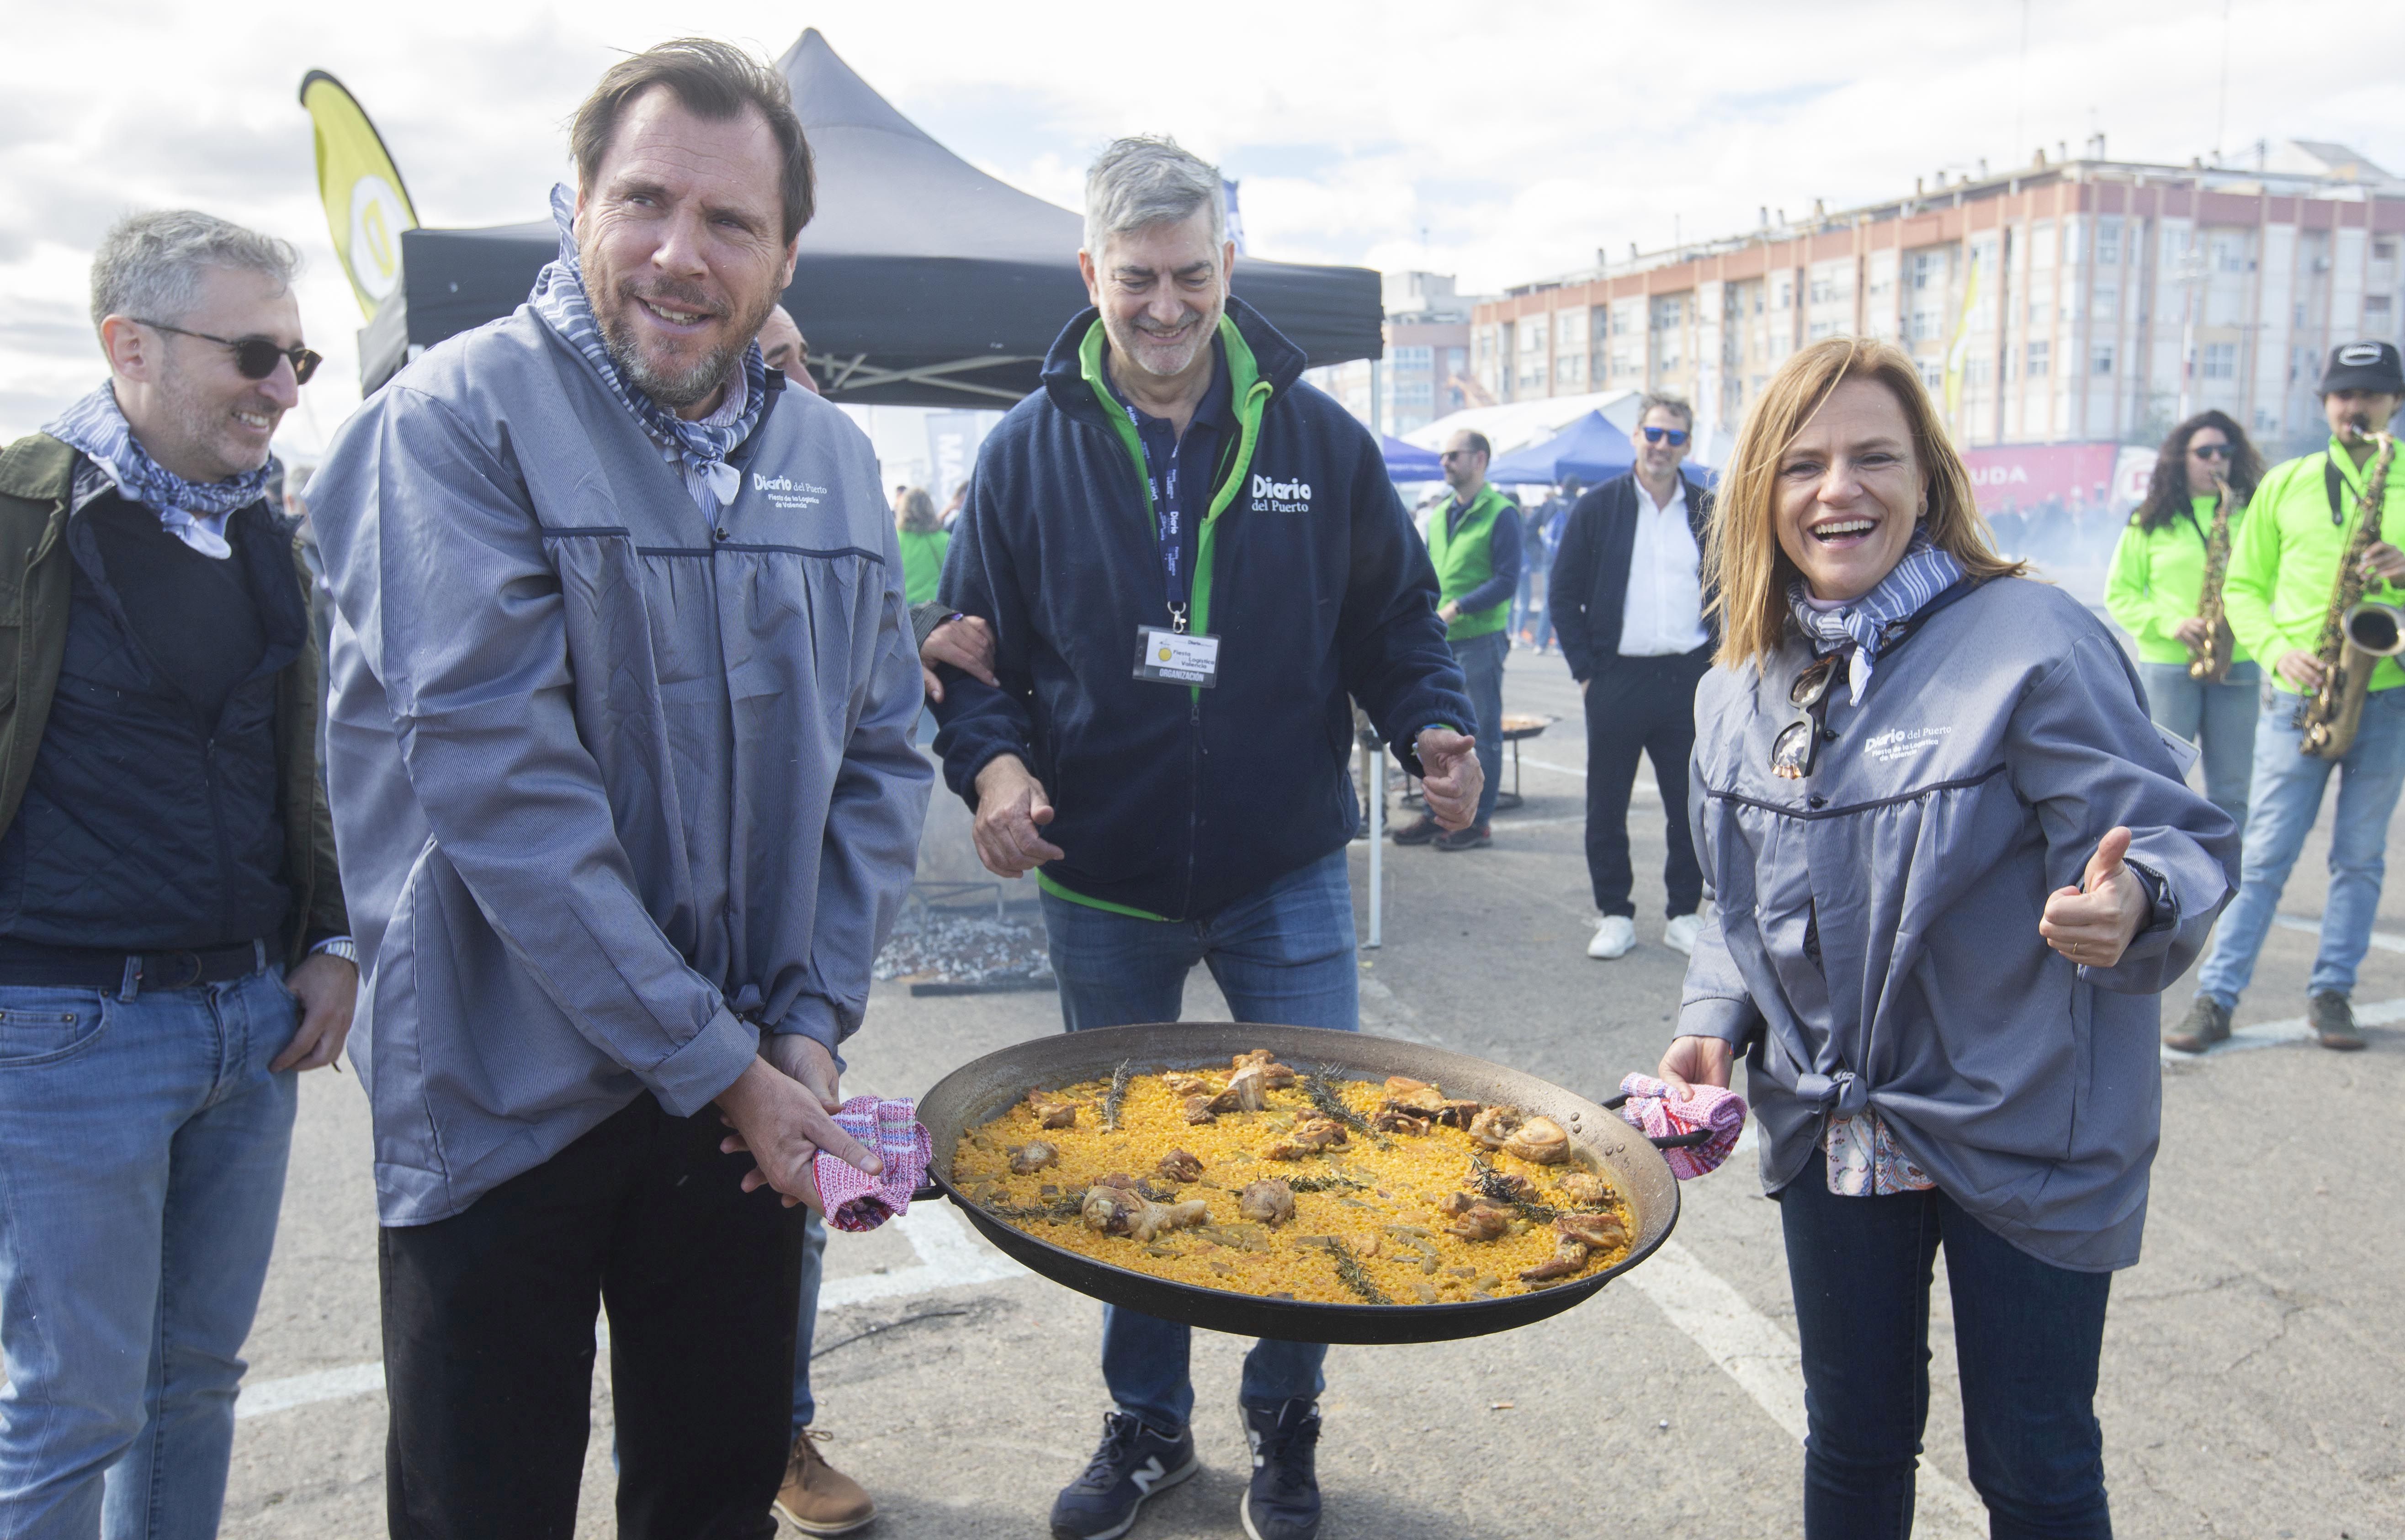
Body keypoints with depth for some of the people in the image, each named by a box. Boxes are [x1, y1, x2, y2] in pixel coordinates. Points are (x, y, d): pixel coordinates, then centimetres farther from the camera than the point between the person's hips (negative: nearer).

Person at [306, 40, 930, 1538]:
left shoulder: (832, 458, 5)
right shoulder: (457, 420, -13)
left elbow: (882, 756, 7)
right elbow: (496, 779, -20)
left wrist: (813, 1023, -4)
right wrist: (715, 1066, -18)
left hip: (751, 1089, 5)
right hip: (504, 1101, -4)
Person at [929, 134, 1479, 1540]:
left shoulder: (1320, 439, -1)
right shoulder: (1031, 450, -1)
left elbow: (1396, 620, 6)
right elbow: (974, 648, 2)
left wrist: (1433, 724, -13)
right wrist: (992, 759, -17)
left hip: (1285, 874, 0)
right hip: (1102, 883, 1)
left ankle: (1286, 1424, 28)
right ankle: (1148, 1425, 36)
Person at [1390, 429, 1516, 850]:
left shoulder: (1500, 513, -6)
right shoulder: (1440, 515, 15)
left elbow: (1506, 579, -13)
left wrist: (1457, 607, -21)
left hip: (1481, 637, -7)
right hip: (1440, 640, 7)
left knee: (1482, 731, 0)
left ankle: (1478, 821, 7)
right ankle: (1438, 814, 20)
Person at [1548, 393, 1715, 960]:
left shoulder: (1709, 512, 7)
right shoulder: (1597, 508, 2)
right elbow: (1562, 594, 2)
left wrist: (1716, 661, 4)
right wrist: (1584, 670, -4)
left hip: (1690, 676, 2)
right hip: (1618, 677, -1)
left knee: (1691, 805, 7)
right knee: (1606, 807, 4)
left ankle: (1684, 914, 19)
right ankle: (1615, 915, 16)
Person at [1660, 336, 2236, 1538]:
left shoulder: (2033, 643, -16)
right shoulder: (1740, 691, 3)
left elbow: (2179, 841, -17)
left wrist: (2134, 902, -39)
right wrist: (1715, 1021, -2)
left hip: (2023, 1136, -4)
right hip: (1832, 1132, 5)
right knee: (1853, 1441, 19)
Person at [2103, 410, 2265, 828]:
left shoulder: (2250, 515, 10)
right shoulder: (2151, 522, 4)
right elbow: (2119, 593, 4)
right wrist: (2168, 623, -12)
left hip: (2237, 665, 2)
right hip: (2166, 665, -2)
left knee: (2230, 791, 5)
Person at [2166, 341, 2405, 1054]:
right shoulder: (2284, 484, 9)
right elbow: (2243, 586, 10)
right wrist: (2276, 648, -8)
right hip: (2298, 696, -1)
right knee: (2264, 856, -2)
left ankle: (2332, 993, 17)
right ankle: (2215, 998, 0)